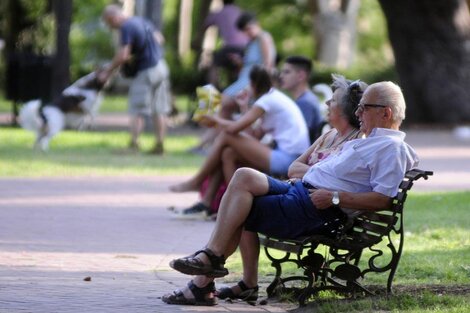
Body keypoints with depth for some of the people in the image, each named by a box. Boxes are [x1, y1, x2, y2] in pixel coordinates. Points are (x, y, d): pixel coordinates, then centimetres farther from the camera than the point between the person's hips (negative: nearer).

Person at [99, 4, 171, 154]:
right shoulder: (141, 21, 10)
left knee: (137, 111, -4)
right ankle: (159, 144, 10)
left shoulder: (126, 28, -16)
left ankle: (133, 144, -7)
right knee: (159, 110, 9)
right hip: (161, 66, 8)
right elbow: (159, 38, 21)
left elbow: (123, 56, -22)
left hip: (146, 72, -8)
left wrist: (108, 72, -12)